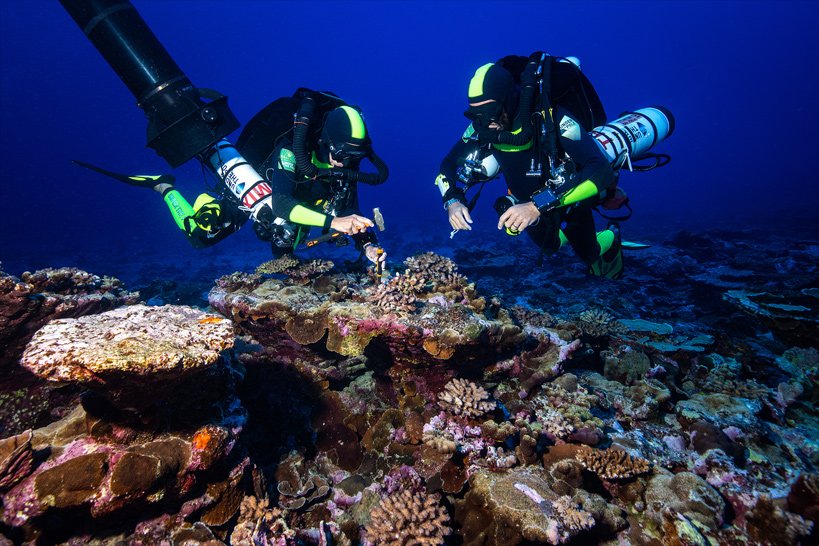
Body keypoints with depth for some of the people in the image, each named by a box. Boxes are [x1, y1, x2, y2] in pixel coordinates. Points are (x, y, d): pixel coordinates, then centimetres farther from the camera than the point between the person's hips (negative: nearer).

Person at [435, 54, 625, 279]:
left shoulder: (552, 118, -38)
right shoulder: (482, 127, -23)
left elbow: (603, 172, -47)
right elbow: (449, 164, -12)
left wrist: (539, 205, -58)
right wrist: (453, 202, -32)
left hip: (571, 201, -4)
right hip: (531, 204, 4)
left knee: (589, 254, 18)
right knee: (549, 246, 27)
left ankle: (611, 238, 50)